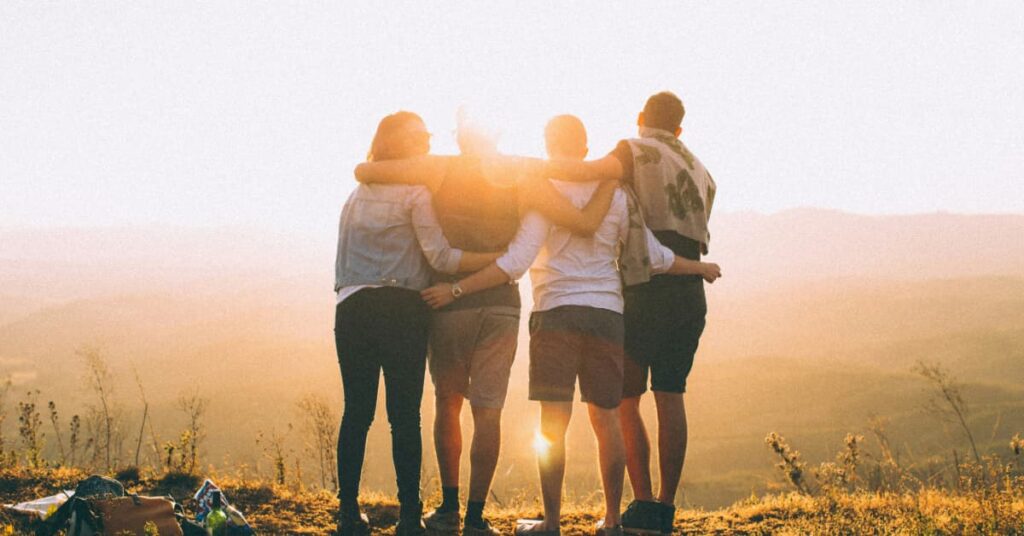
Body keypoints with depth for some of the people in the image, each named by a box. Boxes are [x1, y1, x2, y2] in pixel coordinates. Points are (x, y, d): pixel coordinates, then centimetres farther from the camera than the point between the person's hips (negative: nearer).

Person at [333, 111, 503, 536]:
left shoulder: (357, 194, 18)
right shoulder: (415, 193, -1)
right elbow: (440, 256, -9)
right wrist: (500, 259, -7)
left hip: (352, 307, 5)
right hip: (400, 310, -5)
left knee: (356, 411, 6)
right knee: (405, 415, -2)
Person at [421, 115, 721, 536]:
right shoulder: (614, 194, 10)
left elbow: (516, 263, -12)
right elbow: (655, 257, 14)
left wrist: (456, 290, -10)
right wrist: (700, 268, 32)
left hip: (557, 312, -4)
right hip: (607, 313, 4)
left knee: (553, 422, -3)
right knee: (606, 419, 9)